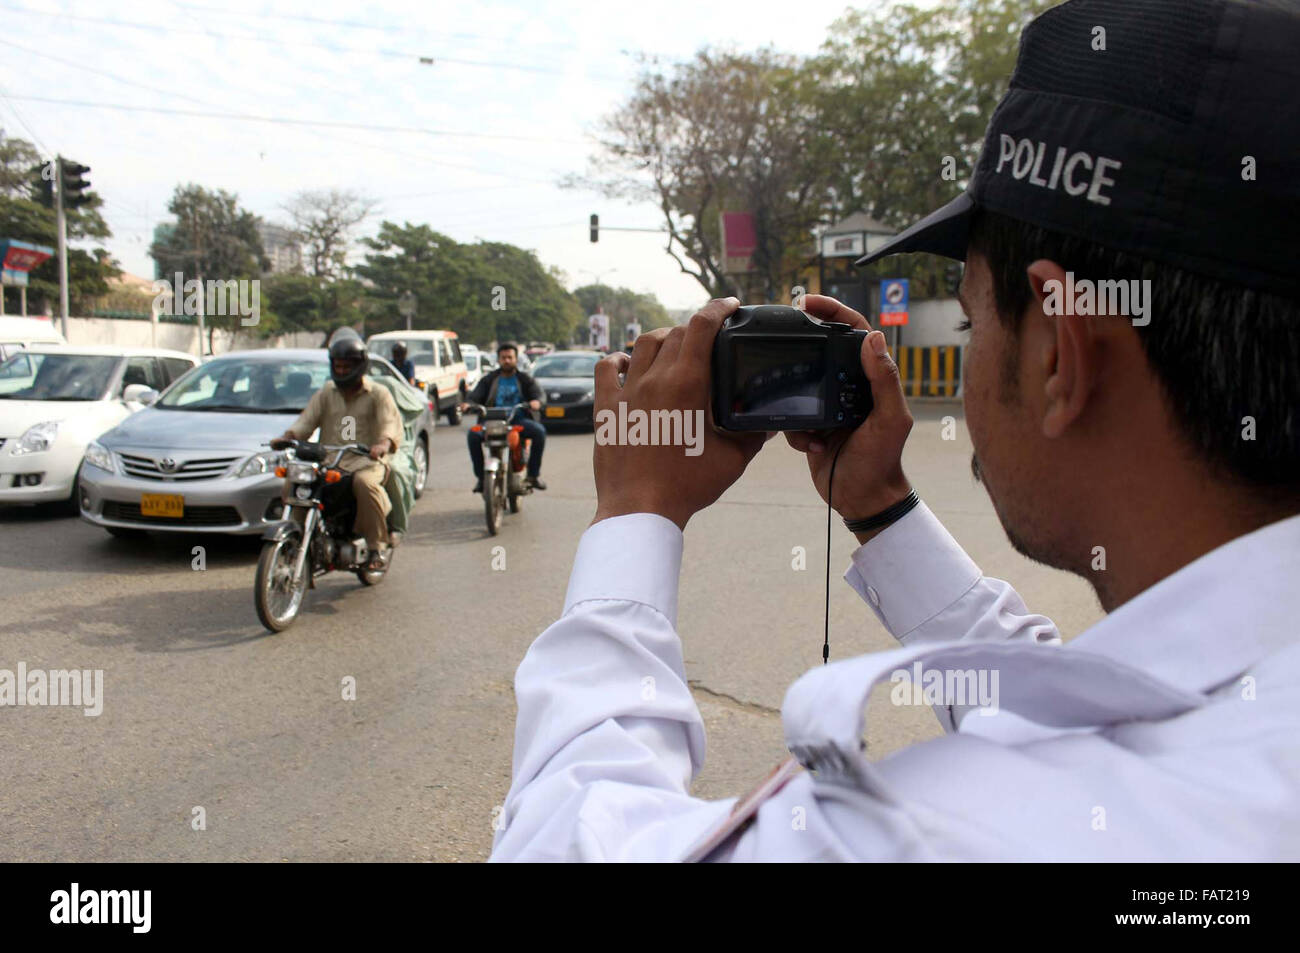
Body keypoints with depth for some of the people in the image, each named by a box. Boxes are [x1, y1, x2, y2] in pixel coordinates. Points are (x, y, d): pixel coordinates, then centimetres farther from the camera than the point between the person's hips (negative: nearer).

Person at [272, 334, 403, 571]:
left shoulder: (378, 394, 7)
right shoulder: (326, 393, 20)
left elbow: (391, 424, -9)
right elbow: (307, 419, 9)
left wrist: (384, 443, -32)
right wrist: (288, 436, -12)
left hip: (366, 462, -4)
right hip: (328, 462, 4)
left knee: (365, 483, -38)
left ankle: (378, 546, -28)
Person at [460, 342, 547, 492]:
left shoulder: (524, 379, 15)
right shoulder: (489, 379, 17)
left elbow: (537, 392, -1)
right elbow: (476, 395, 5)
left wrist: (536, 401, -26)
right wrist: (468, 404, -20)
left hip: (519, 419, 0)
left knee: (539, 431, -30)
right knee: (474, 434, -29)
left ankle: (533, 474, -18)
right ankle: (480, 476, -19)